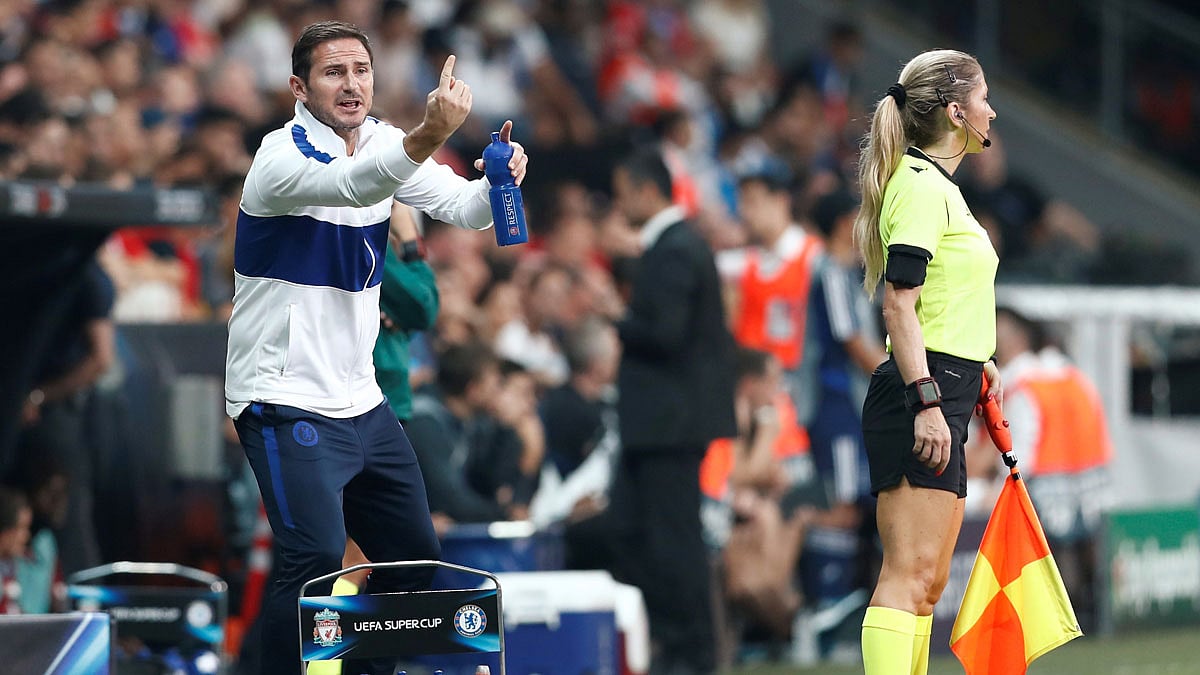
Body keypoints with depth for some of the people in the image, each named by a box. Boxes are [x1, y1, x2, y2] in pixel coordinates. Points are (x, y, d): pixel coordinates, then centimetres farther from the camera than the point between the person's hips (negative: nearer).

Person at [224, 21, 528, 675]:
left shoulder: (381, 142, 6)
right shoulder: (282, 156, -17)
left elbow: (463, 206, -3)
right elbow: (351, 185, -39)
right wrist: (427, 137, -56)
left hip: (361, 400, 8)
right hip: (286, 400, -8)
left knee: (415, 557, 13)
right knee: (315, 558, -23)